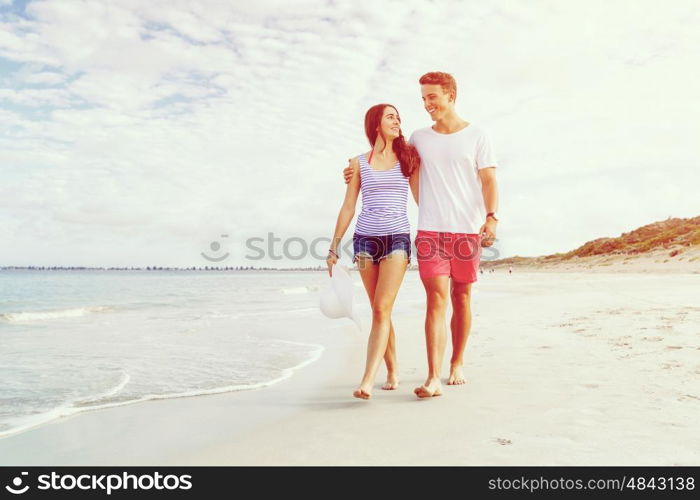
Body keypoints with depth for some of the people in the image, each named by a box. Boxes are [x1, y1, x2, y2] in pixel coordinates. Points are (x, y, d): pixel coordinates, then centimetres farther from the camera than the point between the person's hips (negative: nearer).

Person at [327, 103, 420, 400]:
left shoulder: (408, 158, 10)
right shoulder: (359, 163, 9)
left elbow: (422, 198, 10)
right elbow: (348, 208, 10)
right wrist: (334, 247, 6)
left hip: (398, 239, -1)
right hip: (365, 239, 2)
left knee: (382, 309, -14)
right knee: (380, 311, 6)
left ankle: (367, 381, -16)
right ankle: (392, 372, 21)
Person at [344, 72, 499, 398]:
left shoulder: (476, 136, 7)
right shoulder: (419, 139, 14)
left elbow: (488, 180, 1)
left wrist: (491, 218, -13)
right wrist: (360, 169, 14)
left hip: (467, 231, 0)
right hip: (430, 231, 1)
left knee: (461, 298, 8)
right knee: (436, 300, -9)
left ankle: (457, 363, 25)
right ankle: (433, 378, -12)